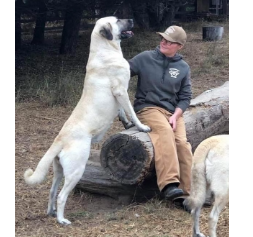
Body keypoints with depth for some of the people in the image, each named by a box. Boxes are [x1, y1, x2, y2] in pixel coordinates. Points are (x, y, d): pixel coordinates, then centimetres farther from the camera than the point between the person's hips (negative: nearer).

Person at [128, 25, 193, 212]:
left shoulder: (183, 67, 8)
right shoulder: (145, 58, 1)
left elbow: (185, 97, 8)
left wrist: (175, 116, -9)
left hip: (173, 111, 3)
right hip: (148, 107, -3)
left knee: (182, 142, -25)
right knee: (165, 132, -35)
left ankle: (185, 193, -23)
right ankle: (169, 185, -45)